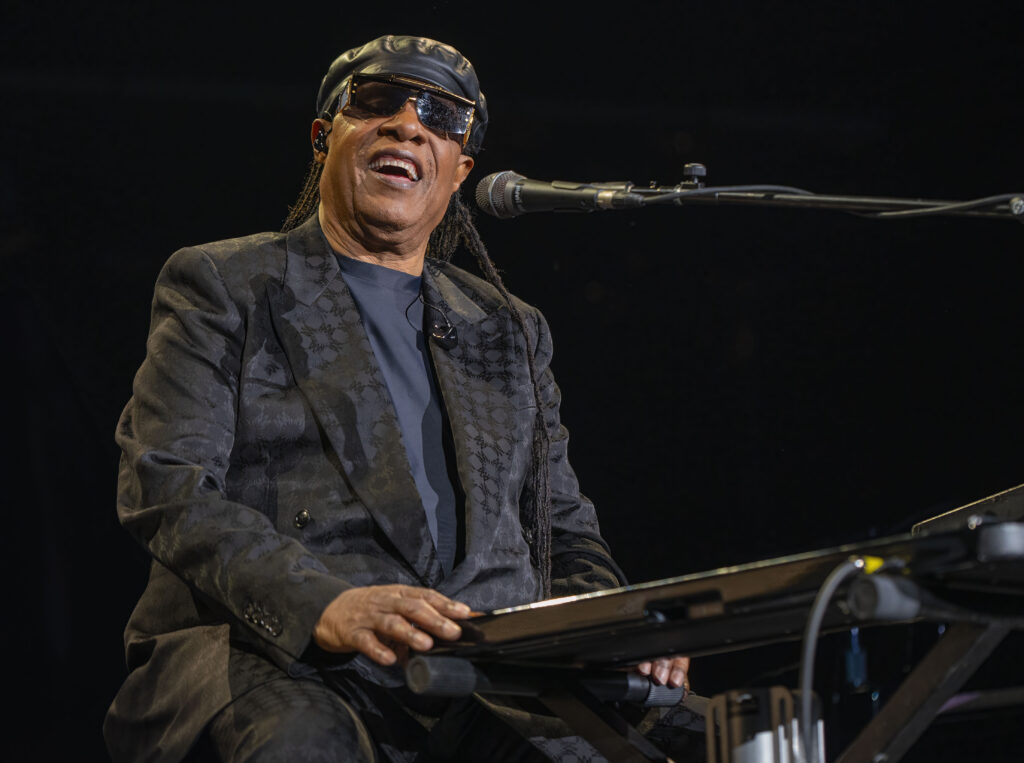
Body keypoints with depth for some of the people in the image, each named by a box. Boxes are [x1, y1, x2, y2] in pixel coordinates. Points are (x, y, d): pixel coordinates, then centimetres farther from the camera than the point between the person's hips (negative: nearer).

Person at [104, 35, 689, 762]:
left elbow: (564, 530, 24)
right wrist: (321, 605, -22)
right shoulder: (222, 288, 12)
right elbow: (167, 487, -3)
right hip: (279, 662, -4)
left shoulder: (509, 330, 26)